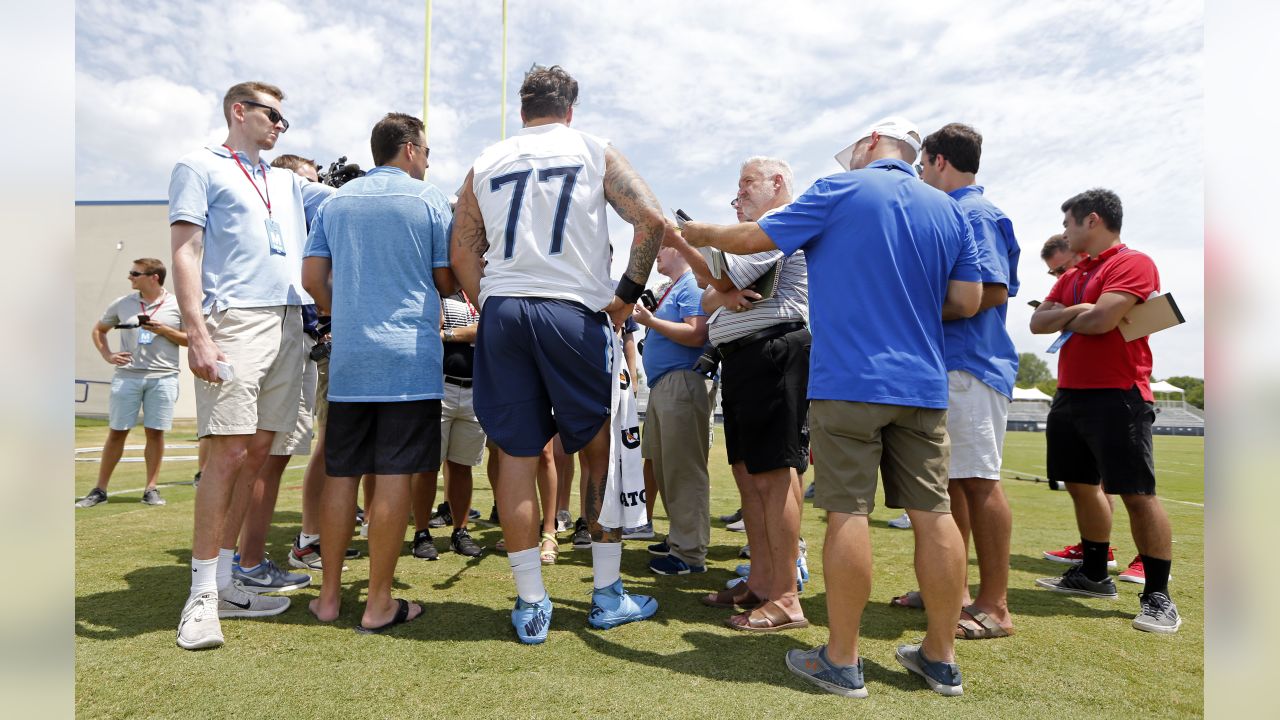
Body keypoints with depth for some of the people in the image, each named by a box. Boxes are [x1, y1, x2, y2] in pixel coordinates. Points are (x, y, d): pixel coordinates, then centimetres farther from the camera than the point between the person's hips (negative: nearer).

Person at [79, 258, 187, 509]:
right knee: (116, 431, 4)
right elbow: (98, 330, 22)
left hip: (163, 377, -2)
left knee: (155, 431, 1)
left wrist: (164, 330, -10)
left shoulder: (177, 306, 2)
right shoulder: (122, 304, 9)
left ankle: (151, 488, 10)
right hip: (127, 376, 2)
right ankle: (100, 489, 14)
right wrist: (107, 355, 7)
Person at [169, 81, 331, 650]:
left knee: (257, 451, 5)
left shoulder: (287, 182, 26)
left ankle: (225, 585, 13)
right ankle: (202, 596, -1)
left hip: (289, 324, 6)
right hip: (235, 320, -6)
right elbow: (185, 251, -3)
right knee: (229, 450, -11)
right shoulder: (200, 167, 8)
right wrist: (196, 333, -14)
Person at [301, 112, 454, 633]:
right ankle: (379, 604, 4)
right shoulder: (429, 199, 1)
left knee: (341, 474, 10)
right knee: (393, 477, -2)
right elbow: (446, 282, 2)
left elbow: (312, 277, 10)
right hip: (410, 356, -4)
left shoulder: (335, 201, 13)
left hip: (348, 358, 4)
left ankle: (329, 595, 18)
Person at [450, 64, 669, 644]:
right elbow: (652, 220, -4)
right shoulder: (595, 152, 8)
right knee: (604, 450, 10)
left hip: (501, 312, 3)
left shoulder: (486, 163, 15)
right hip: (573, 311, -2)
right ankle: (607, 595, 17)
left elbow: (461, 254, 11)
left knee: (515, 456, 6)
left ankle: (531, 606, 13)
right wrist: (628, 294, 2)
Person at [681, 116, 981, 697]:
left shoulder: (841, 191, -1)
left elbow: (753, 239, 3)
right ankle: (941, 658, 19)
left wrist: (701, 232, 21)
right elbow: (966, 302, 10)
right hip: (923, 386, 6)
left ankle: (842, 660, 8)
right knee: (932, 514, 8)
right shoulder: (949, 210, 13)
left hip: (849, 379, -5)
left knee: (847, 514, -1)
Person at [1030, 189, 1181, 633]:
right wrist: (1077, 310, -8)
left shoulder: (1133, 263, -8)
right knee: (1081, 485, 14)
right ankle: (1094, 575, 26)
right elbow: (1038, 322, 9)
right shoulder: (1072, 275, 18)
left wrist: (1065, 318, -1)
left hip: (1117, 397, -9)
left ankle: (1158, 596, 4)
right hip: (1069, 395, 9)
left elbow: (1100, 320, -20)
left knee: (1137, 493, -6)